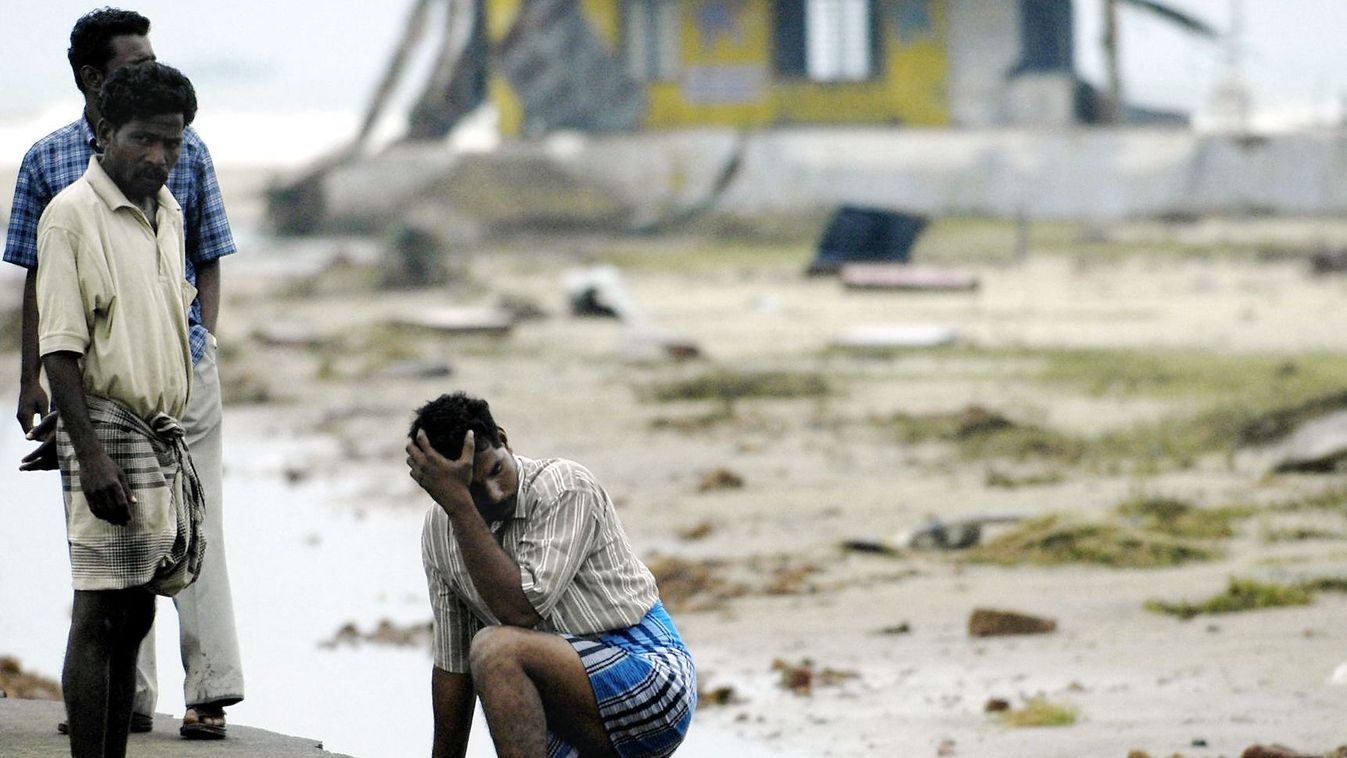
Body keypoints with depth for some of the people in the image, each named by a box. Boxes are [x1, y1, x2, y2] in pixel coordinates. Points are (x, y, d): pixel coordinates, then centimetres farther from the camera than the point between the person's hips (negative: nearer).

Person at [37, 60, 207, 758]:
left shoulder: (168, 214, 14)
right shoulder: (72, 214, -10)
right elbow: (59, 347, -14)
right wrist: (90, 454, -21)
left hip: (165, 437, 8)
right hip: (108, 426, -8)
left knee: (135, 615, 9)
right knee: (99, 613, -9)